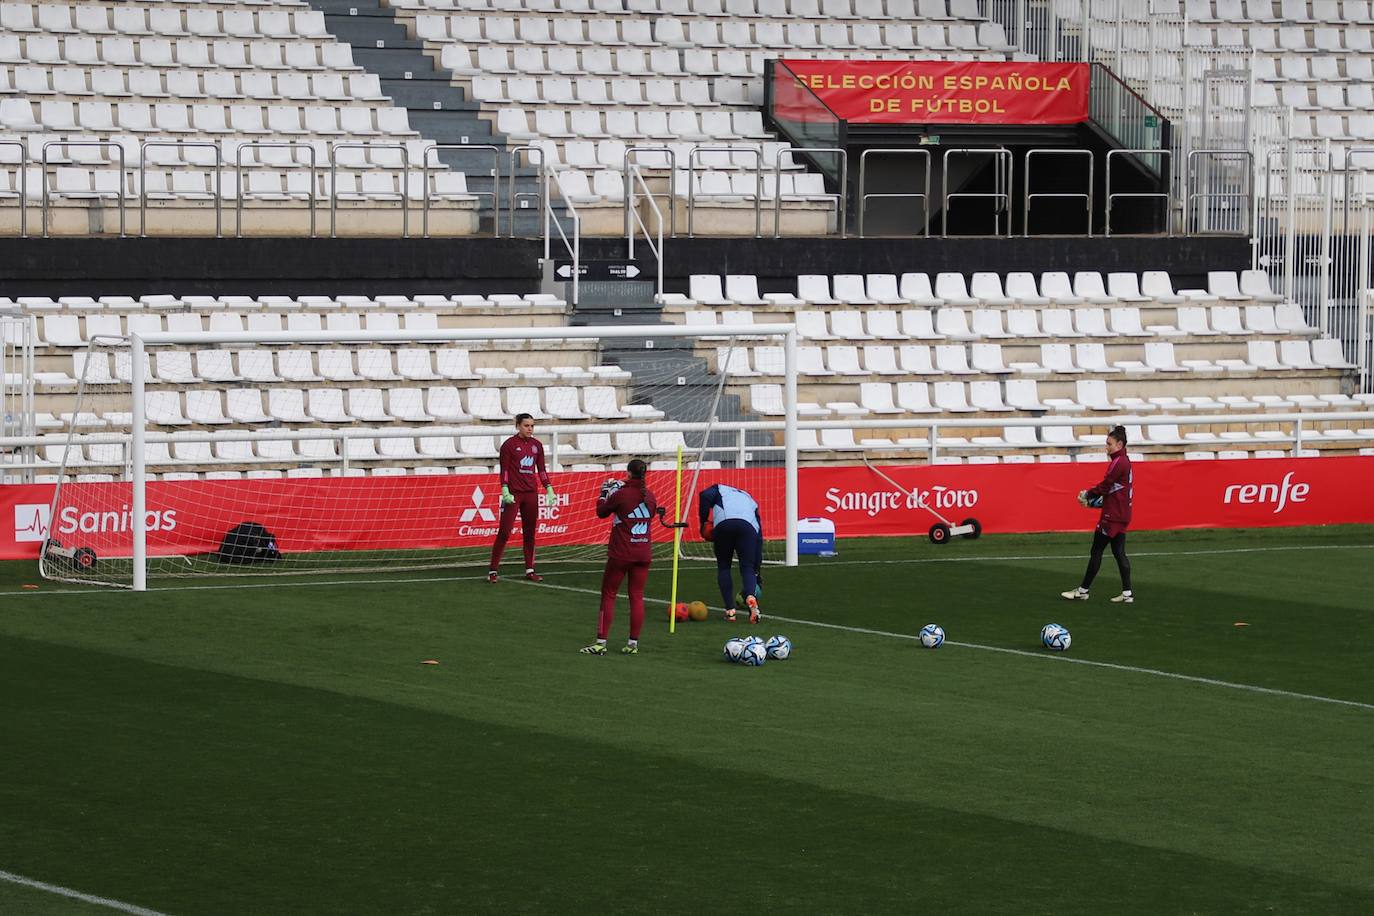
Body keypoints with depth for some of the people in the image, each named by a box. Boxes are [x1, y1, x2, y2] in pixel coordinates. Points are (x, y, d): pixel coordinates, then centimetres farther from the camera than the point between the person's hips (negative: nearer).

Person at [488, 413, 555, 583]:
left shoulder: (536, 445, 10)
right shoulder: (509, 444, -4)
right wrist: (505, 491, -16)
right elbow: (504, 470, -6)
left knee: (530, 533, 7)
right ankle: (493, 571, -5)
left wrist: (549, 490, 8)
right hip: (513, 493, -5)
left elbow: (541, 470, 15)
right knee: (504, 532, -7)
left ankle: (529, 570, 14)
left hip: (531, 493, 5)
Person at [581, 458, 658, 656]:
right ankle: (633, 643, 7)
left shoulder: (620, 495, -12)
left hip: (621, 553, -4)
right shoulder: (649, 496, 2)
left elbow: (602, 512, 2)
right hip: (644, 554, 4)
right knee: (637, 596, 8)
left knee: (608, 595, 4)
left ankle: (601, 642, 1)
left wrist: (604, 496, 21)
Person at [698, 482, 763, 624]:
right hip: (749, 526, 1)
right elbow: (759, 538, 34)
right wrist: (756, 570, 35)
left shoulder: (720, 489, 35)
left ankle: (730, 610, 8)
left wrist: (704, 522, 15)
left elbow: (705, 496, 8)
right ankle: (751, 595, -26)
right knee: (748, 568, 6)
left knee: (723, 567, 15)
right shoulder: (750, 501, 40)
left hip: (723, 524, -1)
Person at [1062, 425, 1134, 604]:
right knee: (1119, 552, 8)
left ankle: (1083, 591, 3)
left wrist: (1088, 495, -1)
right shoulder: (1124, 461, 15)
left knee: (1096, 551, -3)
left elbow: (1105, 487, -16)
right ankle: (1127, 594, 5)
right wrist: (1090, 498, 8)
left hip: (1112, 515, -10)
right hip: (1121, 514, 10)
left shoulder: (1118, 463, -16)